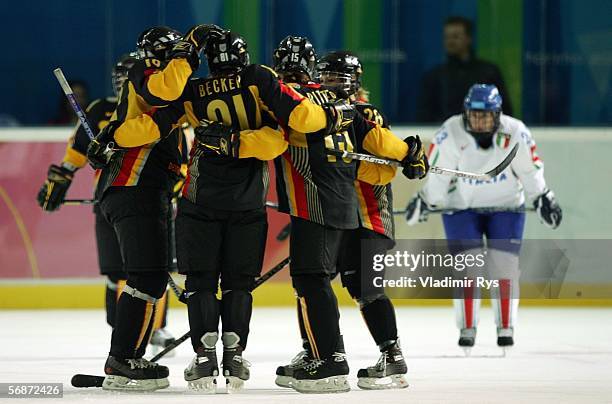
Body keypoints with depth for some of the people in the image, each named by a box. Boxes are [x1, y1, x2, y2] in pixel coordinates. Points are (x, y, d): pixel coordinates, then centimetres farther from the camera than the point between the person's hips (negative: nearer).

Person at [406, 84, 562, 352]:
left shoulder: (515, 133, -18)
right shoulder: (450, 134, -22)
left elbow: (530, 169, -5)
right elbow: (437, 173, -12)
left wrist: (543, 198, -2)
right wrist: (424, 201, -15)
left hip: (506, 206, 1)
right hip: (461, 207, -1)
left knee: (504, 265, -4)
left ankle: (506, 327, 8)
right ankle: (467, 328, 2)